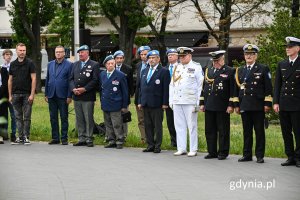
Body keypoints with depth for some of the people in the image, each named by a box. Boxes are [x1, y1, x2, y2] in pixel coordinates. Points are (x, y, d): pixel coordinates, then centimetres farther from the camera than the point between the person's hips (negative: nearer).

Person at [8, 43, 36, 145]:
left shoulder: (30, 63, -2)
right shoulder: (13, 64, 10)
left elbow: (33, 79, -6)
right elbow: (10, 80, 13)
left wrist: (32, 94, -12)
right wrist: (10, 95, 8)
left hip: (27, 94, -4)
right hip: (16, 94, 4)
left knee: (27, 117, -1)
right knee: (18, 117, 7)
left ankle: (26, 137, 5)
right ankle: (20, 137, 12)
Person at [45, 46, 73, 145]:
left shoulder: (69, 65, -2)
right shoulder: (50, 64, 13)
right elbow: (47, 80, 14)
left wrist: (69, 96, -10)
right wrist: (46, 94, 9)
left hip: (62, 96, -4)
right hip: (52, 95, 5)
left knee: (64, 118, 0)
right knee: (53, 118, 7)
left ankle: (64, 138, 5)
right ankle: (55, 138, 14)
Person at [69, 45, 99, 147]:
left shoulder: (94, 65, -1)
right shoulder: (75, 64, 16)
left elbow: (95, 80, -8)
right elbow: (71, 78, 13)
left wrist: (84, 89, -15)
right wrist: (73, 89, -5)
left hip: (88, 97, -5)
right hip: (76, 96, 5)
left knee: (88, 118, -4)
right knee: (79, 119, 7)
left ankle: (89, 139, 1)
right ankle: (81, 139, 13)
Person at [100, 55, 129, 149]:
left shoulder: (120, 75, -6)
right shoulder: (102, 74, 9)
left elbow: (125, 91, -3)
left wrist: (124, 106, -5)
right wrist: (102, 101, 13)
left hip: (115, 105, -5)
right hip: (105, 105, 5)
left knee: (117, 125, -6)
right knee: (108, 125, 9)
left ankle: (119, 141, 2)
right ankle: (111, 141, 17)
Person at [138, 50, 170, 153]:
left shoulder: (163, 71, -4)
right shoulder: (144, 71, 17)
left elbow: (166, 88, -8)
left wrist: (165, 103, -13)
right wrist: (140, 101, 12)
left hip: (157, 104, -6)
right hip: (146, 103, 6)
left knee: (158, 126, -1)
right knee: (148, 126, 9)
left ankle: (157, 146, 4)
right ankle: (150, 145, 15)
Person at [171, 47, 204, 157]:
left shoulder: (196, 67, -2)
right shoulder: (177, 68, 16)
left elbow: (200, 86, -5)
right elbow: (172, 85, 18)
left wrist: (197, 103, -10)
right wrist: (171, 100, 10)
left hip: (190, 102, -6)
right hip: (177, 102, 6)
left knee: (192, 126, -2)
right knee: (179, 126, 6)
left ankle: (193, 150, 3)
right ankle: (181, 149, 11)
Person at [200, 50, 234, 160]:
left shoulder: (229, 71, -1)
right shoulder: (208, 71, 16)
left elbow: (232, 90, -5)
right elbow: (204, 88, 18)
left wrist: (231, 105, -11)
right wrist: (202, 103, 13)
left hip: (222, 107, -5)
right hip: (209, 106, 5)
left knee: (223, 131, 0)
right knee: (209, 130, 8)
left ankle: (223, 152, 7)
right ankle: (212, 152, 15)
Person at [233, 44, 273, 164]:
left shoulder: (263, 69, 2)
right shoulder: (240, 71, 15)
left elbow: (268, 88, -2)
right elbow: (237, 88, 17)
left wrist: (267, 104, -8)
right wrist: (236, 104, 11)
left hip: (258, 106, -4)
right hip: (244, 106, 4)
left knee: (259, 131, 0)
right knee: (247, 131, 7)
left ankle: (260, 156, 4)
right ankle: (247, 155, 12)